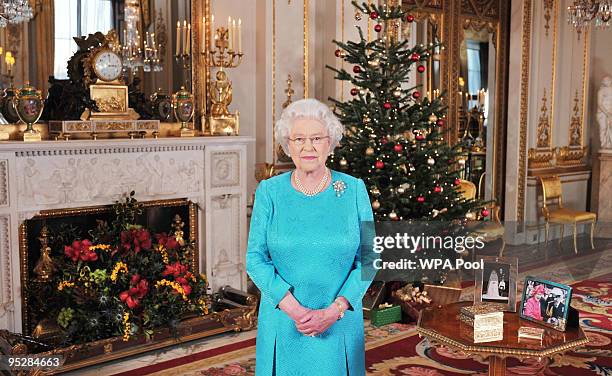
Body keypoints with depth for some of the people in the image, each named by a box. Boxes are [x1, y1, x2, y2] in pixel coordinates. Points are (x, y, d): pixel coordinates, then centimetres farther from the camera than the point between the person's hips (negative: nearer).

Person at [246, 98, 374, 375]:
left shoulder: (354, 190, -3)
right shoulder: (269, 192, -3)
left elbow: (367, 257, -4)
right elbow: (255, 258, -5)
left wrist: (334, 311, -14)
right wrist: (294, 309, -16)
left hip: (340, 321, 0)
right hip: (283, 321, 0)